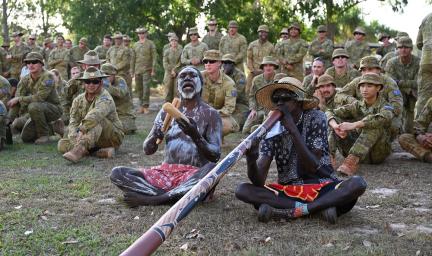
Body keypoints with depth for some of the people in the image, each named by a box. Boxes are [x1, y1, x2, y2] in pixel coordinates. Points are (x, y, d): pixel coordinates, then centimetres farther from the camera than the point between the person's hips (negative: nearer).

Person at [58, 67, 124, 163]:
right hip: (92, 140, 6)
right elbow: (73, 122, -8)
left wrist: (81, 130, -51)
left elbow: (95, 115, -38)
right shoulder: (78, 100, 3)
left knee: (96, 119, -33)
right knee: (62, 144, -12)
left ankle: (79, 150, -51)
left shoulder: (105, 98, -17)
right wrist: (76, 140, -27)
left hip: (113, 137, -6)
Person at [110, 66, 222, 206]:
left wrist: (196, 135, -25)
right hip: (165, 172, 3)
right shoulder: (167, 111, 13)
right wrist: (156, 135, -14)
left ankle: (151, 198, -30)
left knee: (212, 169, -37)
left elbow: (215, 156, -8)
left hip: (193, 176, -3)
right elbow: (147, 150, 9)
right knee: (117, 173, -15)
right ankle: (175, 195, -25)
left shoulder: (211, 114, 3)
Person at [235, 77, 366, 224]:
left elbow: (312, 166, -18)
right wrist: (251, 160, -35)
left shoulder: (316, 118, -6)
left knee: (358, 184, -30)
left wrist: (292, 129, -23)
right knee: (242, 191, -23)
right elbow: (259, 182, -13)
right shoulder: (272, 130, -3)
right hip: (287, 190, 2)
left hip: (322, 187, -1)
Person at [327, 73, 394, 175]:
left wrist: (354, 125, -40)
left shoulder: (385, 106, -6)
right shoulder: (357, 106, 7)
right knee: (336, 120, -10)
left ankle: (352, 161, -42)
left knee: (374, 124, -32)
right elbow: (330, 112, -4)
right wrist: (335, 126, -28)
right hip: (360, 152, 4)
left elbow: (384, 118, -32)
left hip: (378, 152, -4)